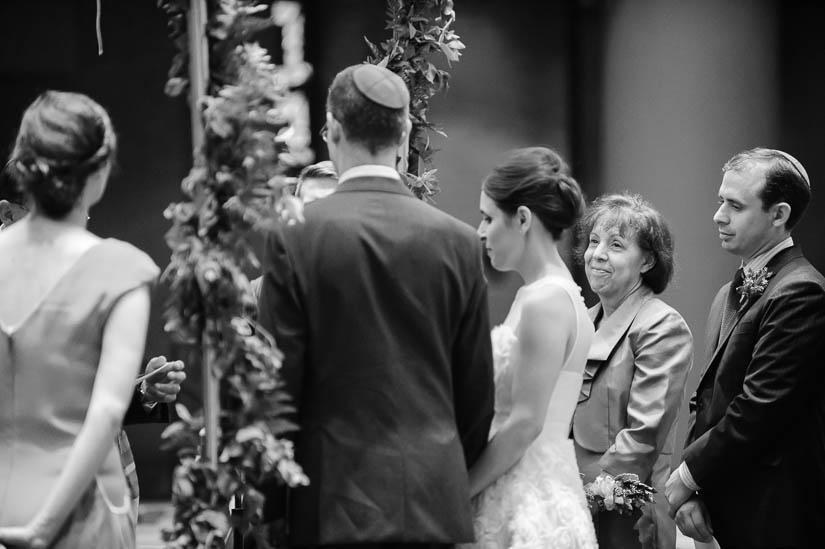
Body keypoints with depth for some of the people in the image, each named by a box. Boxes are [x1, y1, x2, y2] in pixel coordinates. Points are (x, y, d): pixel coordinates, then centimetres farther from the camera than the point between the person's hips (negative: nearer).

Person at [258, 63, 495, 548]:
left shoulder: (295, 238, -6)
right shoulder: (458, 241, 2)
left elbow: (278, 381, -5)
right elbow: (478, 394, 7)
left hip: (334, 504, -3)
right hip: (435, 505, 3)